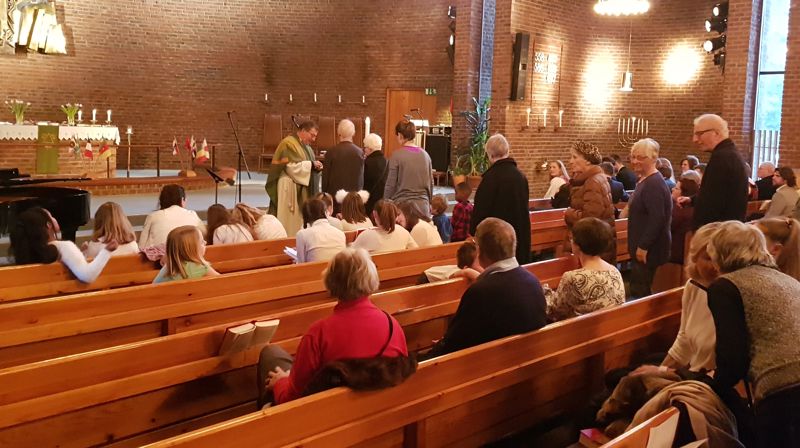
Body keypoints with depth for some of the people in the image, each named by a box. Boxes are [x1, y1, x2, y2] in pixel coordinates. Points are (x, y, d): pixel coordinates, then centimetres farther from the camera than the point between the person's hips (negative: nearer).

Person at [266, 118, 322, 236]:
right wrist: (311, 164, -16)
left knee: (301, 222, 6)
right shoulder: (289, 144, -10)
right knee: (290, 222, -7)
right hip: (290, 190, -9)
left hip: (303, 191, 9)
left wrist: (315, 167, -1)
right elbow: (291, 166, -19)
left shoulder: (306, 147, 17)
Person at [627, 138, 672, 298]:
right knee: (638, 291, 15)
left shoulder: (654, 184, -18)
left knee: (642, 295, -9)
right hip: (642, 248, 11)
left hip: (650, 251, -11)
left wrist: (643, 246, -23)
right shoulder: (645, 181, 15)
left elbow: (657, 219, -25)